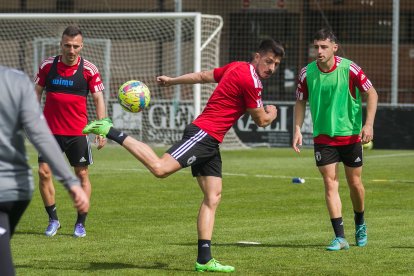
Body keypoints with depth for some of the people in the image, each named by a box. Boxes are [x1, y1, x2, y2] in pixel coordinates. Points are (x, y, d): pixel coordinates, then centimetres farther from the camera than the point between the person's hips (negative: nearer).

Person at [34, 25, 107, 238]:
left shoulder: (89, 70, -4)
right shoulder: (47, 66, 1)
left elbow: (98, 99, 0)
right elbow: (37, 92, 11)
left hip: (78, 131, -1)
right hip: (51, 130, 1)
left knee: (82, 174, 1)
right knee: (44, 172, -4)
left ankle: (81, 223, 11)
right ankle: (53, 219, 10)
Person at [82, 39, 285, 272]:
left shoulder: (236, 67, 15)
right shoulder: (250, 81, -13)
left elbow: (202, 76, 26)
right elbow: (261, 120, -4)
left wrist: (172, 80, 38)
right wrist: (271, 114, 19)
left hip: (209, 142, 10)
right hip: (203, 134, -10)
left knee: (213, 198, 5)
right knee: (159, 168, -24)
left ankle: (204, 259, 2)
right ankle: (111, 132, -15)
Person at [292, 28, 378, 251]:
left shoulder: (349, 68, -12)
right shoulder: (307, 73, -6)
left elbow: (371, 93, -4)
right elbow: (300, 101, 8)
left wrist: (368, 124, -13)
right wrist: (297, 129, -3)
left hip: (351, 134, -1)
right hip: (323, 137, 1)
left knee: (354, 183, 9)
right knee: (330, 184, -7)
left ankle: (360, 224, 36)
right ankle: (340, 237, -6)